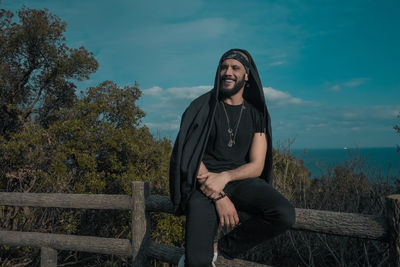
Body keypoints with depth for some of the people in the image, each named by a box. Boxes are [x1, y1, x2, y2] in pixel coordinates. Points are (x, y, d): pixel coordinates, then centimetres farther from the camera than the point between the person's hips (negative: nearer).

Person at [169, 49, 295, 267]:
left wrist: (224, 177, -20)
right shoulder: (202, 107, 1)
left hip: (240, 181, 4)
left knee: (284, 215, -26)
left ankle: (219, 248, -7)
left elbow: (256, 166, 1)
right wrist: (219, 197, -18)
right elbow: (190, 155, -6)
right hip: (205, 184, -3)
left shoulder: (256, 114, 7)